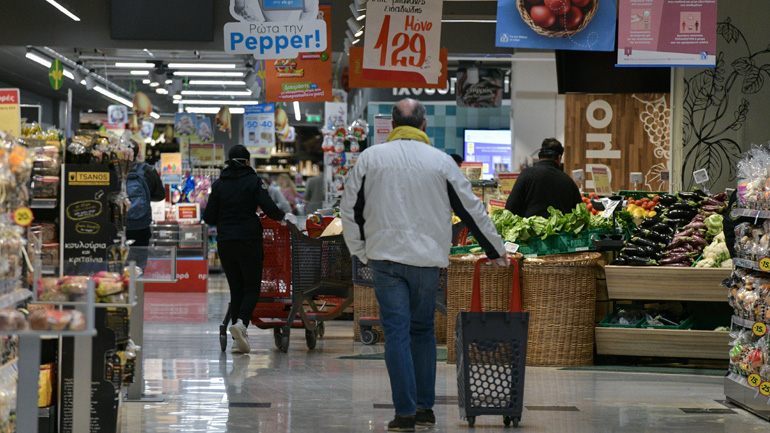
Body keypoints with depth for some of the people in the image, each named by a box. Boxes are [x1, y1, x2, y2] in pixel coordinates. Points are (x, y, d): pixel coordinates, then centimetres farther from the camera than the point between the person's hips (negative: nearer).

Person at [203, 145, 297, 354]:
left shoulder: (218, 184, 6)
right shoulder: (253, 181, -3)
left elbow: (209, 217, 6)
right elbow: (269, 208, -12)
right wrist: (284, 216, 7)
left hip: (225, 241, 3)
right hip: (249, 240, -3)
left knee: (235, 288, 10)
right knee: (252, 286, 3)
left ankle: (238, 340, 6)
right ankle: (241, 322, -25)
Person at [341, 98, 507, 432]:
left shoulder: (369, 158, 4)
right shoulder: (441, 161, 3)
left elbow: (350, 210, 6)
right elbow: (471, 209, 8)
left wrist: (361, 252, 17)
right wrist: (496, 250, 18)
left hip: (385, 257, -1)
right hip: (427, 259, 1)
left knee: (396, 333, -1)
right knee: (423, 331, 14)